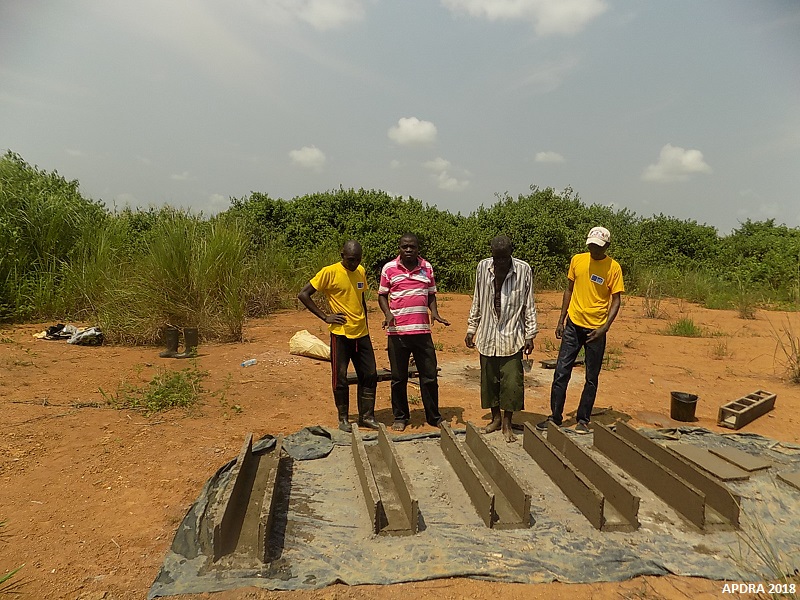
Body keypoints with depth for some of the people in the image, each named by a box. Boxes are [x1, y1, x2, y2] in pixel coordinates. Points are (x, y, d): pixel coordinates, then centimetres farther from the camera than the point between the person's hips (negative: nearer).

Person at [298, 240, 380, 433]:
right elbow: (303, 294, -11)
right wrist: (325, 317, -12)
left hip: (361, 334, 6)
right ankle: (343, 418, 18)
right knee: (340, 378, 3)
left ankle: (366, 416, 20)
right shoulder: (329, 272, -11)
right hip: (340, 334, -5)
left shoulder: (361, 272, 8)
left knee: (370, 375, 7)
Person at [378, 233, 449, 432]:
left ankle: (433, 416, 22)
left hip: (422, 331, 2)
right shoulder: (389, 268, 0)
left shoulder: (427, 268, 7)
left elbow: (431, 295, 15)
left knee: (429, 376, 7)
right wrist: (387, 313, -13)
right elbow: (382, 295, 5)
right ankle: (400, 417, 24)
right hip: (397, 331, -2)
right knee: (398, 378, 9)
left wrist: (435, 313, -2)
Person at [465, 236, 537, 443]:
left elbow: (529, 305, 0)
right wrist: (471, 329, 10)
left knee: (512, 381, -2)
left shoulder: (523, 270, -6)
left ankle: (507, 424, 14)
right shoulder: (483, 267, 0)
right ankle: (496, 418, 28)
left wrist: (530, 335, -1)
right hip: (487, 335, 3)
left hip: (512, 336, -2)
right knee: (489, 379, 10)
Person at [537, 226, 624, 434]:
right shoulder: (577, 260, 2)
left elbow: (616, 301, -4)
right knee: (561, 373, 2)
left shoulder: (613, 267, -6)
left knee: (591, 378, 8)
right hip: (573, 325, 2)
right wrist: (561, 320, 8)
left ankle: (583, 420, 21)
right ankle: (555, 417, 13)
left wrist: (605, 327, -16)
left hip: (595, 330, -2)